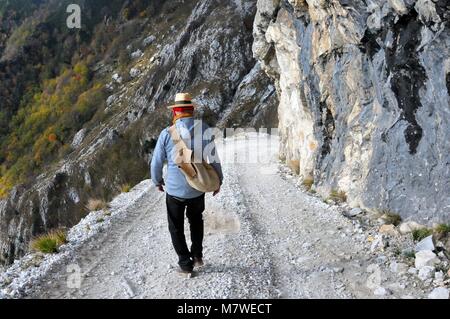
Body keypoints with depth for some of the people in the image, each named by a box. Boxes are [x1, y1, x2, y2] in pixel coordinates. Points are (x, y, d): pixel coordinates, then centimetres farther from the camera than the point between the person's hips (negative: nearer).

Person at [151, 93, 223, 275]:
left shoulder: (167, 134, -14)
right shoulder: (204, 130, -10)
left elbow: (156, 162, -6)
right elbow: (213, 159, -5)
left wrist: (157, 181, 13)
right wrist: (218, 180, 10)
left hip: (174, 190, -2)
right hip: (198, 189, 2)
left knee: (176, 228, 17)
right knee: (196, 220, 29)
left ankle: (185, 264, 20)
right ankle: (197, 255, 28)